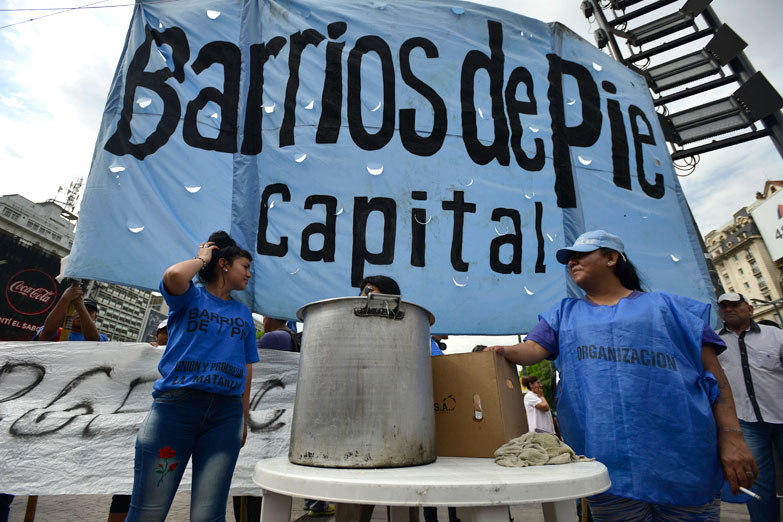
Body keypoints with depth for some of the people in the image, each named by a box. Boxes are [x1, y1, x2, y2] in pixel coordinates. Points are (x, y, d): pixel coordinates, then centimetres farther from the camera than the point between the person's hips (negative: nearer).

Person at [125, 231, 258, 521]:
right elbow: (174, 275, -17)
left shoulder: (243, 314, 19)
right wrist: (202, 258, 3)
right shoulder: (190, 297, 9)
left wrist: (244, 421, 14)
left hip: (225, 413, 4)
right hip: (175, 404, -3)